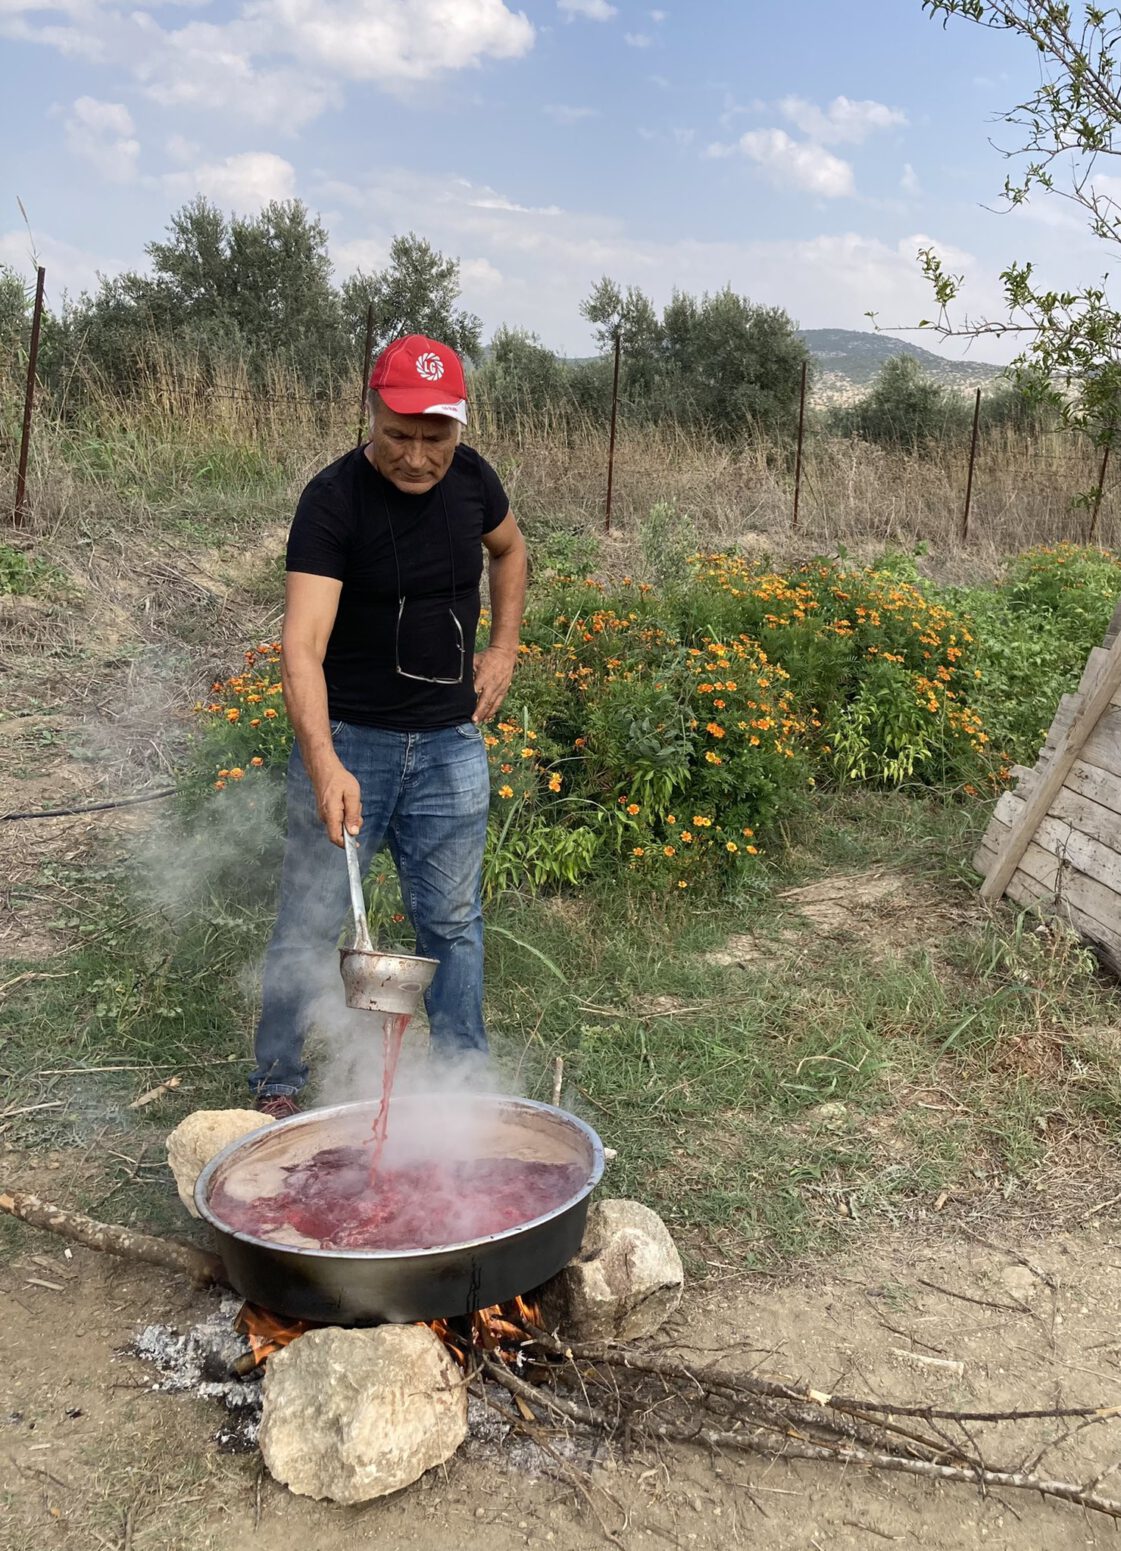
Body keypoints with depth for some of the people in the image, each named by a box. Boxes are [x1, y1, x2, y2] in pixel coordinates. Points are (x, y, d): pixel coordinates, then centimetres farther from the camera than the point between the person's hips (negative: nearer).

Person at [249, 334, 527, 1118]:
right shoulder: (334, 499, -18)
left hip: (451, 742, 4)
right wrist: (324, 763, -42)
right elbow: (303, 645, -28)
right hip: (347, 738, -4)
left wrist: (504, 649, 9)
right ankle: (278, 1085, 21)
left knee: (453, 921, 12)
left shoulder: (471, 477, -3)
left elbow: (510, 550, 21)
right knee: (311, 924, 2)